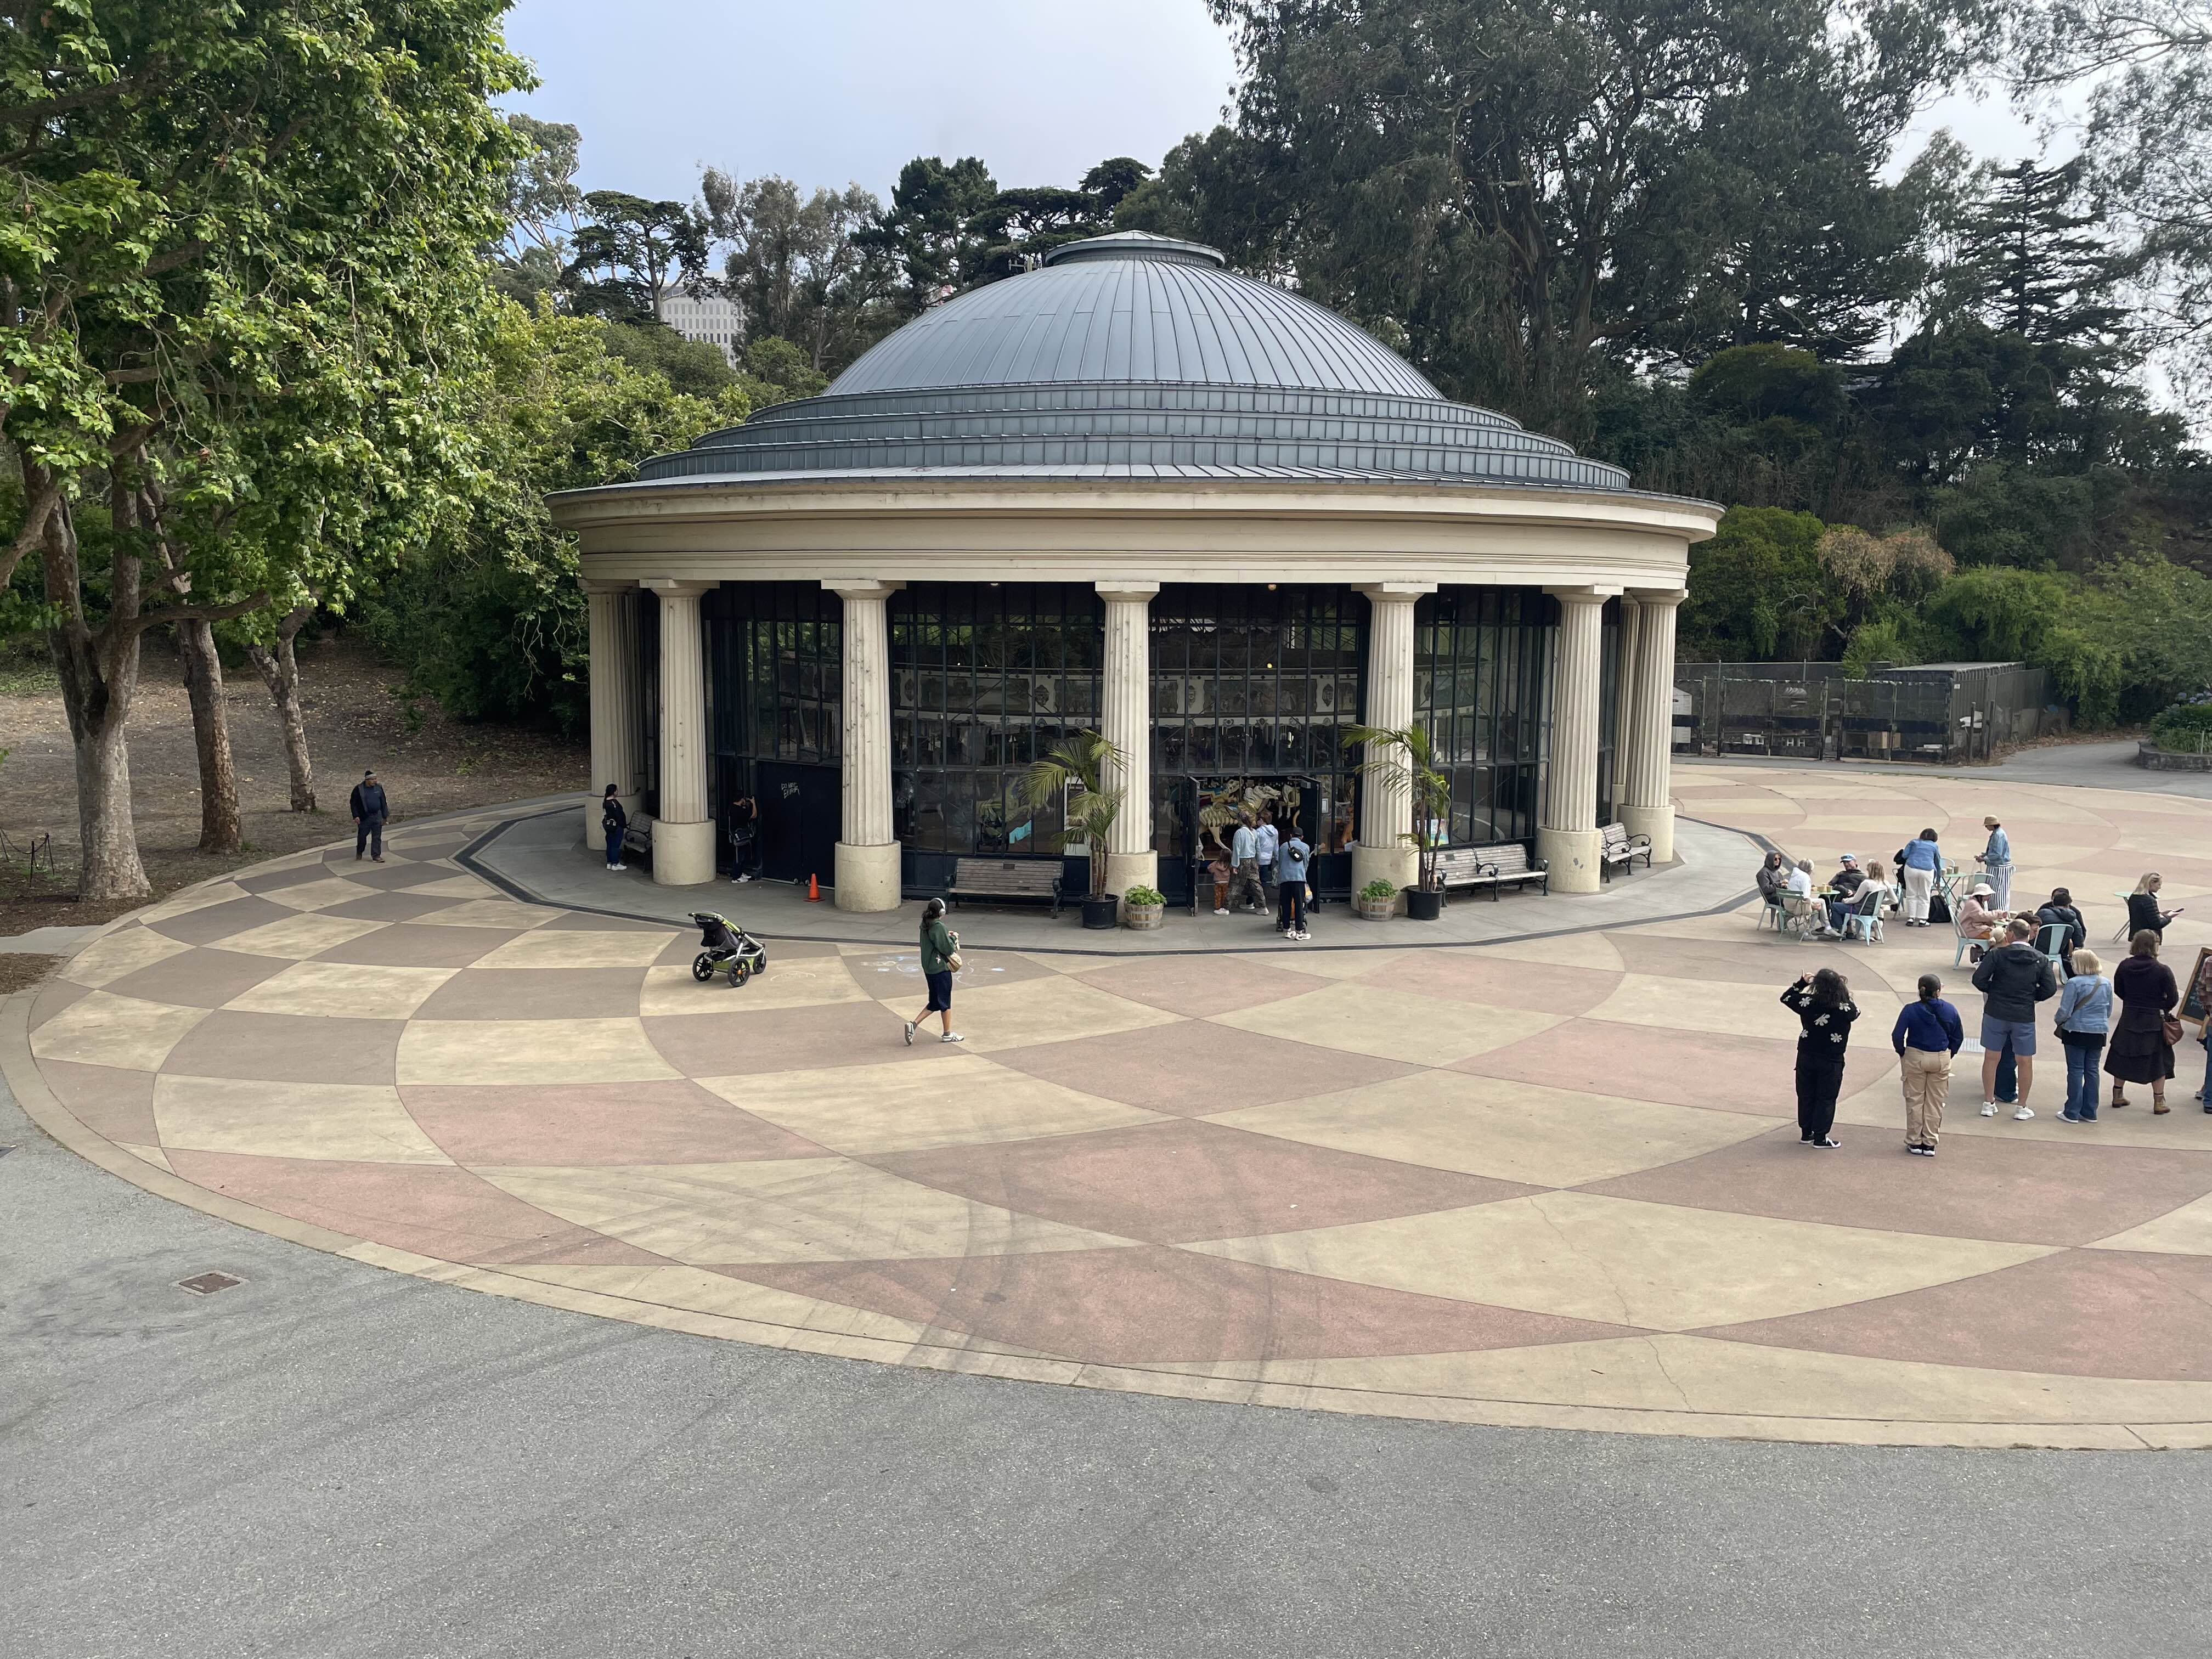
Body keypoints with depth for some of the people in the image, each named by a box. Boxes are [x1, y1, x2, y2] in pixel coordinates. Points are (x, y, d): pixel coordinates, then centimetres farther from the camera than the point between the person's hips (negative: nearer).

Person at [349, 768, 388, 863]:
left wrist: (385, 816, 10)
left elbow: (383, 803, 12)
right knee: (362, 836, 8)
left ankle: (376, 856, 1)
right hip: (364, 818, -2)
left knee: (377, 837, -2)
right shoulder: (359, 789, -5)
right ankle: (359, 853, 30)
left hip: (377, 817, 2)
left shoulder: (379, 788, 6)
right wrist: (356, 816, -11)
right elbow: (353, 803, -3)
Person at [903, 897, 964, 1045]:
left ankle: (914, 1024, 3)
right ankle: (948, 1034, 16)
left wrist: (947, 935, 9)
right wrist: (954, 938, 0)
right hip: (941, 969, -8)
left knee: (935, 1003, 16)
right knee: (945, 1001, 6)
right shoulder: (939, 927, -19)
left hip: (928, 969, 8)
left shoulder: (925, 926, 7)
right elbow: (948, 948, -18)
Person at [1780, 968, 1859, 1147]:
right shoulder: (1846, 1008, -16)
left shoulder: (1808, 1002, -13)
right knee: (1826, 1099, 8)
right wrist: (1846, 995, 14)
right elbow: (1856, 1012, 9)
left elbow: (1786, 997, 5)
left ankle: (1806, 1133, 25)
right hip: (1831, 1061, -2)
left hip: (1806, 1057, 2)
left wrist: (1802, 983, 11)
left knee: (1806, 1096, 15)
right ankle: (1820, 1137, 10)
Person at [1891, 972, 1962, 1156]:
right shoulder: (1950, 1011, -7)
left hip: (1915, 1058, -1)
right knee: (1935, 1102, 11)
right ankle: (1930, 1144, 14)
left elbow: (1897, 1035, -13)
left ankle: (1914, 1142, 15)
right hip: (1941, 1060, 1)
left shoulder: (1911, 1010, -13)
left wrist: (1902, 1053, 4)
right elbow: (1958, 1037, 3)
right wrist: (1950, 1054, 16)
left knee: (1915, 1100, 10)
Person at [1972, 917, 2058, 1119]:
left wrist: (1993, 991, 5)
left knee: (1991, 1058, 11)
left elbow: (1978, 979, -13)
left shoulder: (1997, 955, -8)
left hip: (1996, 1013, -1)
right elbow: (2050, 988, -2)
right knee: (2025, 1062, 12)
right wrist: (2032, 997, 13)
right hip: (2024, 1016, 1)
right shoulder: (2040, 959, -1)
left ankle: (1988, 1103, 15)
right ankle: (2022, 1107, 18)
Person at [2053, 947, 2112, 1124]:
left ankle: (2072, 1113, 3)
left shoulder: (2075, 983, -16)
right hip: (2099, 1032, 5)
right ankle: (2090, 1113, 15)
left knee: (2076, 1071, 1)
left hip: (2077, 1031, -5)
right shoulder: (2106, 983, 4)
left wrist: (2057, 1020, 4)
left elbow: (2065, 1011, -16)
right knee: (2092, 1071, 11)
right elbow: (2109, 1011, 13)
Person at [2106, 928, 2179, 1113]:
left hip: (2129, 1019, 3)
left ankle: (2118, 1095, 24)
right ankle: (2159, 1101, 14)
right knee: (2158, 1060, 10)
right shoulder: (2163, 971, -16)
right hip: (2154, 1021, -3)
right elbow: (2173, 999, -12)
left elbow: (2118, 990, 5)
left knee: (2122, 1056, 15)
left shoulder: (2124, 966, -7)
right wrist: (2158, 1006, 7)